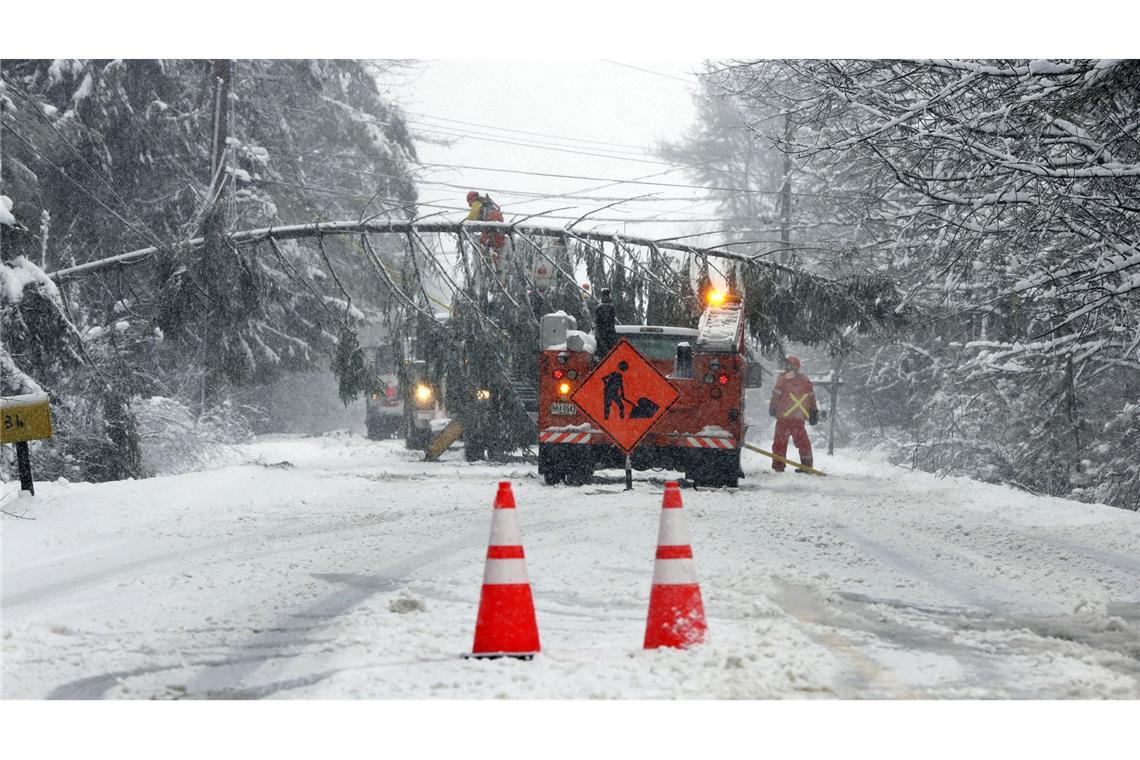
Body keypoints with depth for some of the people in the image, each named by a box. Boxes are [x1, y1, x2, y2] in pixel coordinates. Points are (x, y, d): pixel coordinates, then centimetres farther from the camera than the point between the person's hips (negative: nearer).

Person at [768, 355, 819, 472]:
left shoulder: (783, 379, -6)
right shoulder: (805, 380, 9)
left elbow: (776, 396, -5)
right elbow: (811, 397, 13)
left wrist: (772, 408, 9)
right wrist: (814, 412, 20)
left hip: (784, 416, -4)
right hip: (799, 417, 4)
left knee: (780, 441, 3)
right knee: (802, 440, 11)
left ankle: (778, 465, -1)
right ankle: (807, 465, 10)